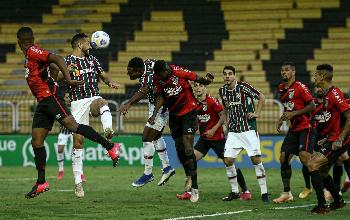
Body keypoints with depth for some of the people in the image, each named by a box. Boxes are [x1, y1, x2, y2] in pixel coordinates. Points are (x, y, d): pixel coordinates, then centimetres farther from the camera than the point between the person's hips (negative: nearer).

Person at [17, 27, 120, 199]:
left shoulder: (33, 51, -7)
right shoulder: (29, 56, 21)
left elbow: (57, 59, -18)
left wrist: (68, 80, -26)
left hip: (50, 97, -10)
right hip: (42, 102, 10)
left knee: (72, 126, -22)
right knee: (36, 141, 5)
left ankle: (110, 147, -20)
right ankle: (41, 183, 8)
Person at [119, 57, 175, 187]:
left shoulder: (148, 78, -38)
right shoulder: (147, 63, -11)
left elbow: (143, 91, -59)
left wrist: (128, 104, -75)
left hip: (161, 107, -11)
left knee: (147, 138, -8)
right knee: (156, 136, 23)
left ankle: (148, 174, 3)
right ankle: (167, 167, 35)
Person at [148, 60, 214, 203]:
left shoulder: (179, 72, -23)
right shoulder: (158, 78, -8)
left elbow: (198, 79, -14)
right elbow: (161, 96, 4)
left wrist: (206, 80, -35)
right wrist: (154, 114, -4)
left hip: (189, 112, -6)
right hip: (174, 114, 6)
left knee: (188, 148, -13)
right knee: (179, 147, 11)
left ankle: (194, 188, -12)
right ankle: (189, 178, 31)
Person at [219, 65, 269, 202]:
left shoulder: (243, 87, -9)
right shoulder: (222, 91, 7)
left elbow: (261, 97, -1)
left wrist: (256, 113, -7)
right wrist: (228, 121, 14)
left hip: (248, 129, -5)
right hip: (233, 131, 5)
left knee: (256, 159, -9)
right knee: (228, 160, -3)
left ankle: (264, 192, -4)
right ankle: (234, 191, 12)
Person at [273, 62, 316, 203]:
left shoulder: (300, 87, -11)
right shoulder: (281, 89, 13)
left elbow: (312, 106, -15)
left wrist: (293, 113, -18)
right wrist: (281, 120, 12)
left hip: (306, 127, -8)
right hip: (293, 129, 8)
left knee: (305, 157, -21)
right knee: (284, 158, 1)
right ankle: (286, 193, 9)